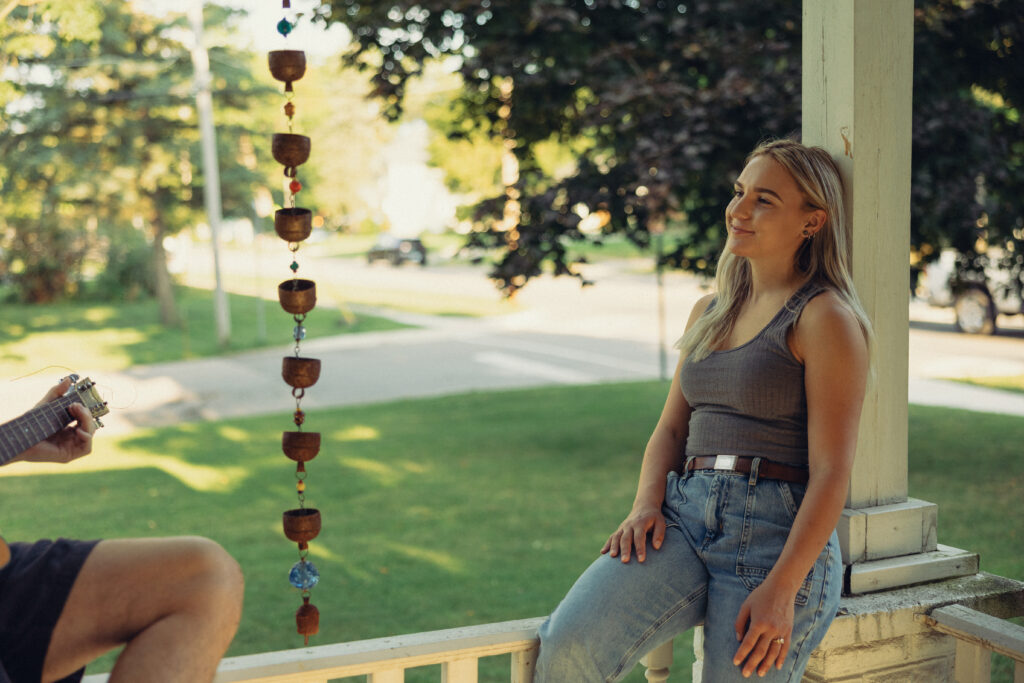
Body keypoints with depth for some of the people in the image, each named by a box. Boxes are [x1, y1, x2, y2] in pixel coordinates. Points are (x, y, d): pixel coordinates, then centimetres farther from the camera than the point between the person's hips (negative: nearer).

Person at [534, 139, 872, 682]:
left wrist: (781, 588, -16)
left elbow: (831, 472, -10)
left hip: (777, 532, -5)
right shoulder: (709, 311, 18)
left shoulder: (826, 318, -4)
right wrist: (646, 505, 0)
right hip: (684, 514, 5)